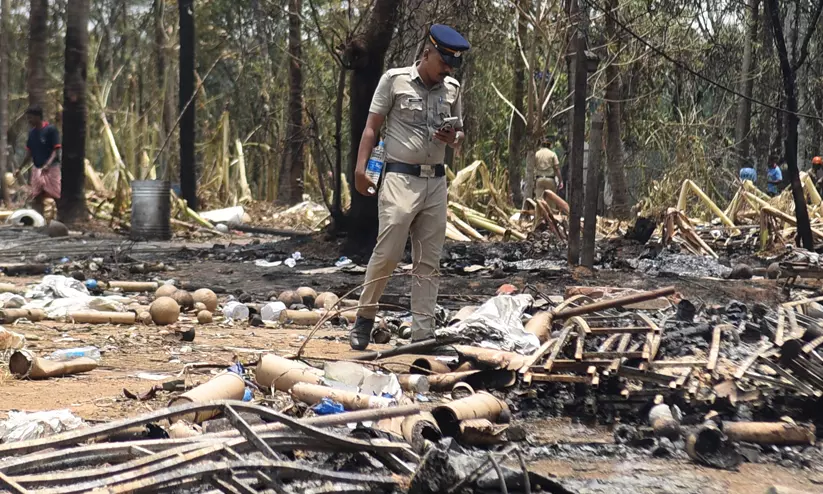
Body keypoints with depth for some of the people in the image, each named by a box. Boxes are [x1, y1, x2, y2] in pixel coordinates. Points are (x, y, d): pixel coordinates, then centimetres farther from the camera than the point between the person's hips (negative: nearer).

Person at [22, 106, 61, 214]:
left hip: (51, 168, -7)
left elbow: (56, 150, -14)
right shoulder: (32, 132, 9)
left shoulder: (51, 129, -10)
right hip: (37, 169, 7)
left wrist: (48, 164, -28)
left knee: (57, 197, -4)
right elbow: (29, 153, 16)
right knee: (36, 199, 3)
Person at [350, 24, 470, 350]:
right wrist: (360, 169, -13)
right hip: (400, 179, -5)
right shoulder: (395, 79, -2)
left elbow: (460, 133, 21)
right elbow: (372, 127, -2)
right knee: (388, 253, -11)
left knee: (429, 262, 4)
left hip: (436, 182, 5)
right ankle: (365, 317, 9)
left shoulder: (452, 89, 11)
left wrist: (453, 139, -3)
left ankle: (422, 335, 7)